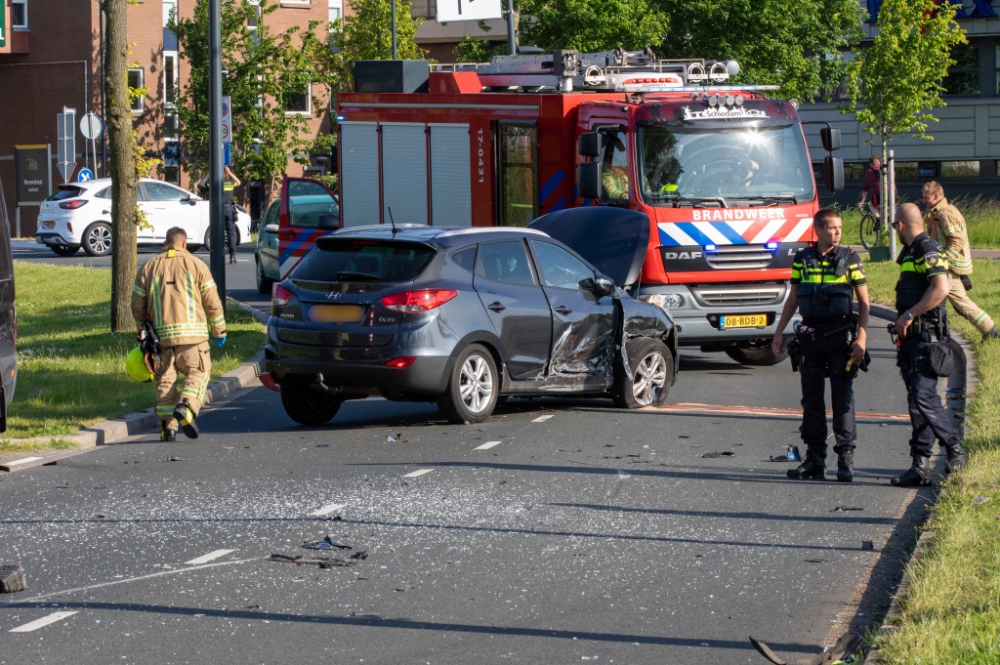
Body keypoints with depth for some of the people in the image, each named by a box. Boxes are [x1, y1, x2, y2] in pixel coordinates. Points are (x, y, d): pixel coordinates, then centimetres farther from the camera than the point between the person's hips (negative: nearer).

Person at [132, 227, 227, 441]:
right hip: (192, 334, -2)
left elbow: (137, 306, 12)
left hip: (161, 335, 2)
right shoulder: (196, 265, 3)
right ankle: (186, 407, -20)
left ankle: (167, 425, 1)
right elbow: (212, 303, 2)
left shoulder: (148, 268, 10)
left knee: (165, 379, 8)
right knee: (197, 373, 6)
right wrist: (219, 331, 12)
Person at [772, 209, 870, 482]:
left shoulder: (850, 259, 1)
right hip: (810, 336, 3)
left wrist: (861, 337, -9)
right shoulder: (802, 260, 8)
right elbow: (792, 300, 16)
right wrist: (779, 333, 10)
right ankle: (815, 459, 11)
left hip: (841, 335, -3)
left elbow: (864, 301, 1)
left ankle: (846, 457, 1)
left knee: (843, 398, -3)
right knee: (811, 399, 5)